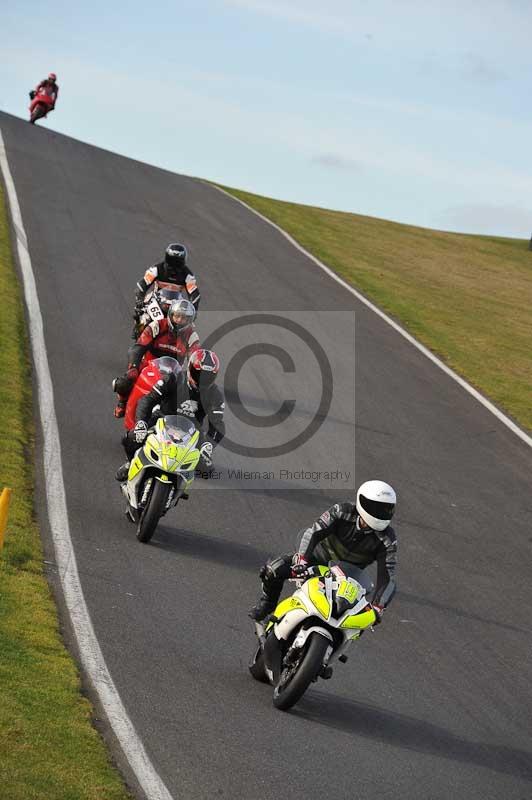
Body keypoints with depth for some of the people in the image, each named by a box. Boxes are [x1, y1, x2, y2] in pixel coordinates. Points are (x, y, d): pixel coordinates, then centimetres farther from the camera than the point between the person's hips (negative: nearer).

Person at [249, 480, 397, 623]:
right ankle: (267, 603, 12)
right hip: (321, 554, -1)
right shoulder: (342, 511, -25)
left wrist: (377, 607, -41)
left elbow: (388, 575, -28)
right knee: (274, 569, -18)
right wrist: (302, 559, -48)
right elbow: (313, 532, -33)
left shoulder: (388, 540, -24)